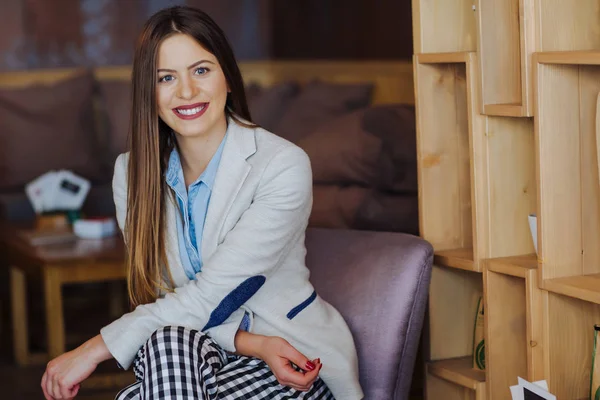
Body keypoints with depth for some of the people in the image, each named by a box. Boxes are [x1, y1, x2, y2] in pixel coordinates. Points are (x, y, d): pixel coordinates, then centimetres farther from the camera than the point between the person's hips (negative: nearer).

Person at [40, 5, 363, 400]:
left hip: (298, 358, -4)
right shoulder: (131, 172, 0)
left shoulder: (284, 166, -15)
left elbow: (208, 297, -20)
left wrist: (94, 350, -20)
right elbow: (162, 294, -2)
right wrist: (252, 343, -19)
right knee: (167, 340, -33)